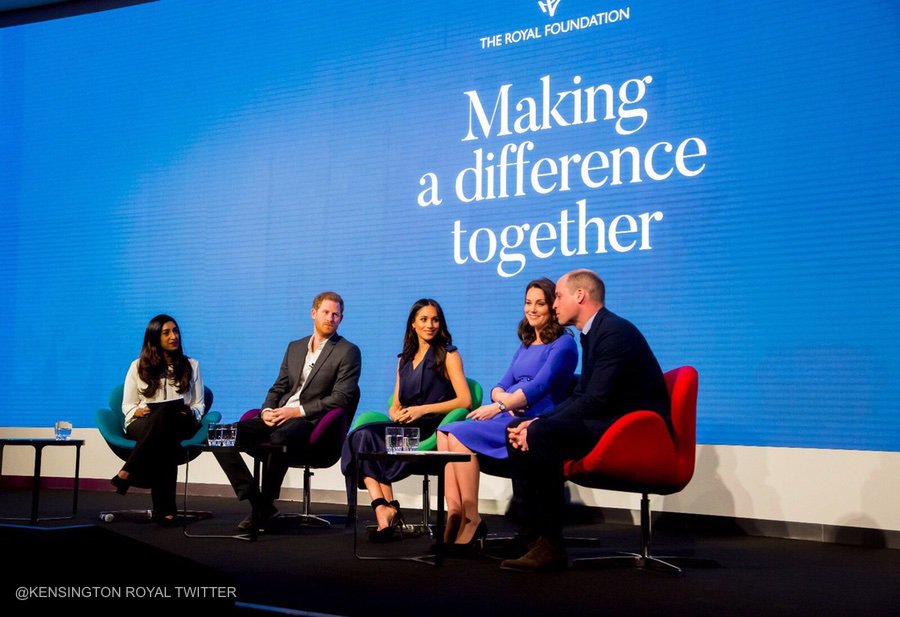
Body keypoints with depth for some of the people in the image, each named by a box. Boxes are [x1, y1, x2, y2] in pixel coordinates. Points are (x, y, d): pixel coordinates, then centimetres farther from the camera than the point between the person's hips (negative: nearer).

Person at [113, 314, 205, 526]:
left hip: (180, 426, 1)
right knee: (164, 438, -41)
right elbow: (127, 406, 13)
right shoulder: (138, 366, 14)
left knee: (167, 411, -40)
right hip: (142, 425, -1)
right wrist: (138, 411, -11)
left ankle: (128, 473, -40)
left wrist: (191, 413, -9)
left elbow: (199, 405, 15)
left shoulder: (191, 365, 17)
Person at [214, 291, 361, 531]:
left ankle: (265, 507, -20)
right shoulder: (295, 347, 20)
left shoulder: (348, 352, 1)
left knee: (279, 439, -39)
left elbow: (341, 398, -8)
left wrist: (298, 411, -15)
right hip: (278, 417, 6)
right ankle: (256, 501, -9)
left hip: (309, 421, -6)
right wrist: (266, 411, -2)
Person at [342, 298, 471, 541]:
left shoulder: (448, 356, 7)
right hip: (404, 428, 6)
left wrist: (423, 409, -13)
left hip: (431, 429, -5)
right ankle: (384, 508, -34)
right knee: (361, 435, -27)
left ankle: (385, 507, -20)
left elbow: (465, 400, -5)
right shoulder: (405, 360, 25)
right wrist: (395, 413, -3)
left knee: (365, 438, -28)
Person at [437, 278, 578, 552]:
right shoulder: (525, 346, 25)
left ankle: (472, 520, -21)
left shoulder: (563, 344, 0)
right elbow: (500, 386, 18)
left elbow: (539, 386, -13)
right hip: (507, 418, 8)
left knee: (461, 435, -26)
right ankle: (454, 512, -28)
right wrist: (503, 398, -6)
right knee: (445, 432, -17)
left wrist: (499, 407, -22)